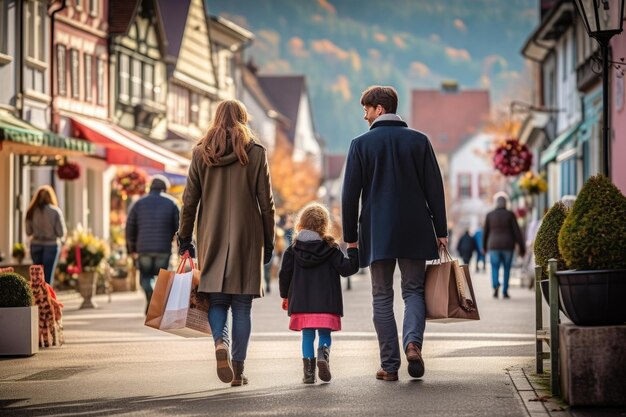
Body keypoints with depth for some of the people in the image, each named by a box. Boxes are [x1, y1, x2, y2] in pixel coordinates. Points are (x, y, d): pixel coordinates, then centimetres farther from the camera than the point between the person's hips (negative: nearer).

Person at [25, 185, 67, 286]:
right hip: (51, 245, -3)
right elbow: (61, 232, -10)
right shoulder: (55, 211, -8)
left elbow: (28, 232, 2)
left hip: (36, 245, 3)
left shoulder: (32, 211, -1)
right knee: (48, 278, 0)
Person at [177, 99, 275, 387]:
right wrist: (268, 241, 7)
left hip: (212, 238, 1)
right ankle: (238, 370, 3)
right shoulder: (256, 153, -1)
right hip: (246, 238, -1)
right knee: (241, 305, 4)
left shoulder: (201, 153, 3)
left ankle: (221, 342, -19)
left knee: (216, 299, 10)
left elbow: (189, 201, 2)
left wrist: (184, 239, 9)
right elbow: (266, 203, 0)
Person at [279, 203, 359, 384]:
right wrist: (354, 249, 6)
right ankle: (323, 354, -23)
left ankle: (308, 370, 2)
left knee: (307, 335, 10)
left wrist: (285, 296, 17)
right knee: (325, 334, 7)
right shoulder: (331, 248, -2)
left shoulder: (293, 250, 4)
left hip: (302, 303, 1)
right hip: (326, 303, -1)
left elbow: (284, 274, 5)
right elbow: (347, 268, -5)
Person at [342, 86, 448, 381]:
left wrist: (350, 236, 6)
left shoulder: (361, 144, -2)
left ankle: (390, 365, 2)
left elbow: (350, 194, -2)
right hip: (414, 232, 1)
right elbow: (434, 188, 2)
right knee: (414, 290, 11)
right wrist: (440, 230, 7)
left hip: (377, 234, -1)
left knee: (382, 297, 6)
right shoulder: (418, 140, 3)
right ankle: (413, 342, -16)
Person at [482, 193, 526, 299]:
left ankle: (496, 285, -26)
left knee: (495, 268, 2)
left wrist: (484, 246, 20)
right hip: (508, 246, 0)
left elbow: (486, 232, 6)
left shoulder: (490, 215, 0)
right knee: (507, 269, 14)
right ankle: (505, 291, 15)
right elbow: (517, 231, -6)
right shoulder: (510, 215, -4)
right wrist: (521, 248, -2)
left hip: (494, 246, 0)